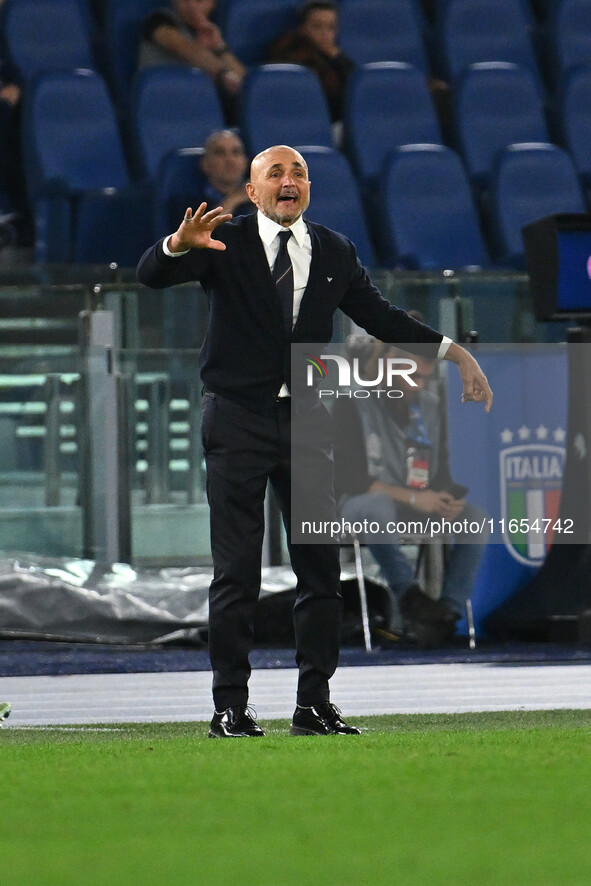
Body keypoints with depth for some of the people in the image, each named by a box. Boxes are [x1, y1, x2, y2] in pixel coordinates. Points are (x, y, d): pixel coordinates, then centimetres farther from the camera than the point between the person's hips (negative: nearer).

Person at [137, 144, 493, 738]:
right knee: (236, 571, -3)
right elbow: (151, 275, -13)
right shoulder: (226, 243, -1)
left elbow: (381, 318, 17)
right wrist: (179, 244, -36)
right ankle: (230, 708, 2)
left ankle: (314, 705, 8)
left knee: (321, 567, 2)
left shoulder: (334, 253, 9)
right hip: (238, 421, -3)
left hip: (306, 421, 3)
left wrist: (452, 352, 8)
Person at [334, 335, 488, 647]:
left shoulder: (431, 406, 12)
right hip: (361, 505, -5)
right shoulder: (353, 405, -6)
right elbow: (347, 478, -13)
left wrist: (447, 500, -12)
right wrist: (412, 498, -20)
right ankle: (408, 595, -38)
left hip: (421, 506, 5)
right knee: (376, 506, -41)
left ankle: (449, 610, -28)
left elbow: (441, 472, 14)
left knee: (475, 517, -21)